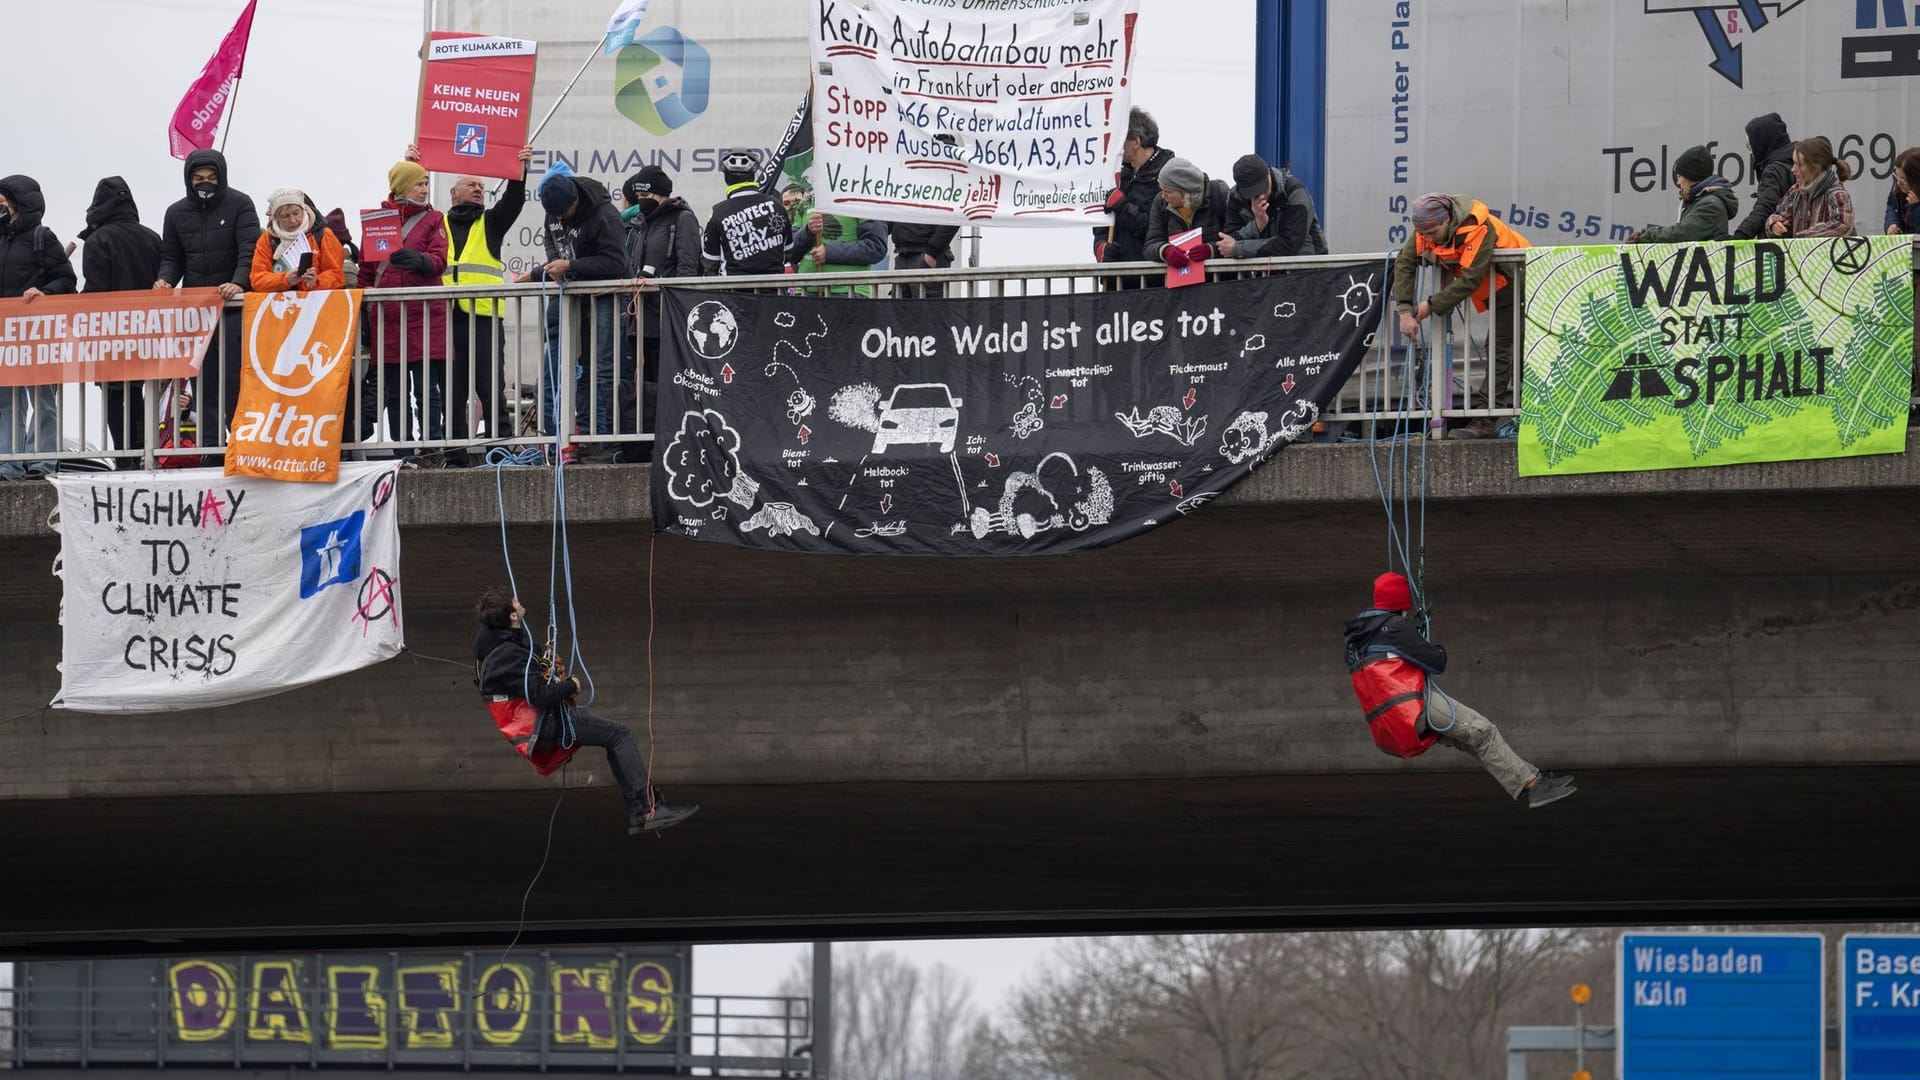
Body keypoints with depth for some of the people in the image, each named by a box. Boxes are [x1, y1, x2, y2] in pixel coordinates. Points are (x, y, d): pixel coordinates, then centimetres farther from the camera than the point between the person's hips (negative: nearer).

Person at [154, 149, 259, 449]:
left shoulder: (239, 205, 0)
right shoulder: (177, 213, 13)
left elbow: (250, 249, -9)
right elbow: (172, 257, 17)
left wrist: (239, 282, -26)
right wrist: (165, 279, -5)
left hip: (234, 306, -4)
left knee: (235, 378, -8)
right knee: (204, 381, 1)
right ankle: (210, 447, 1)